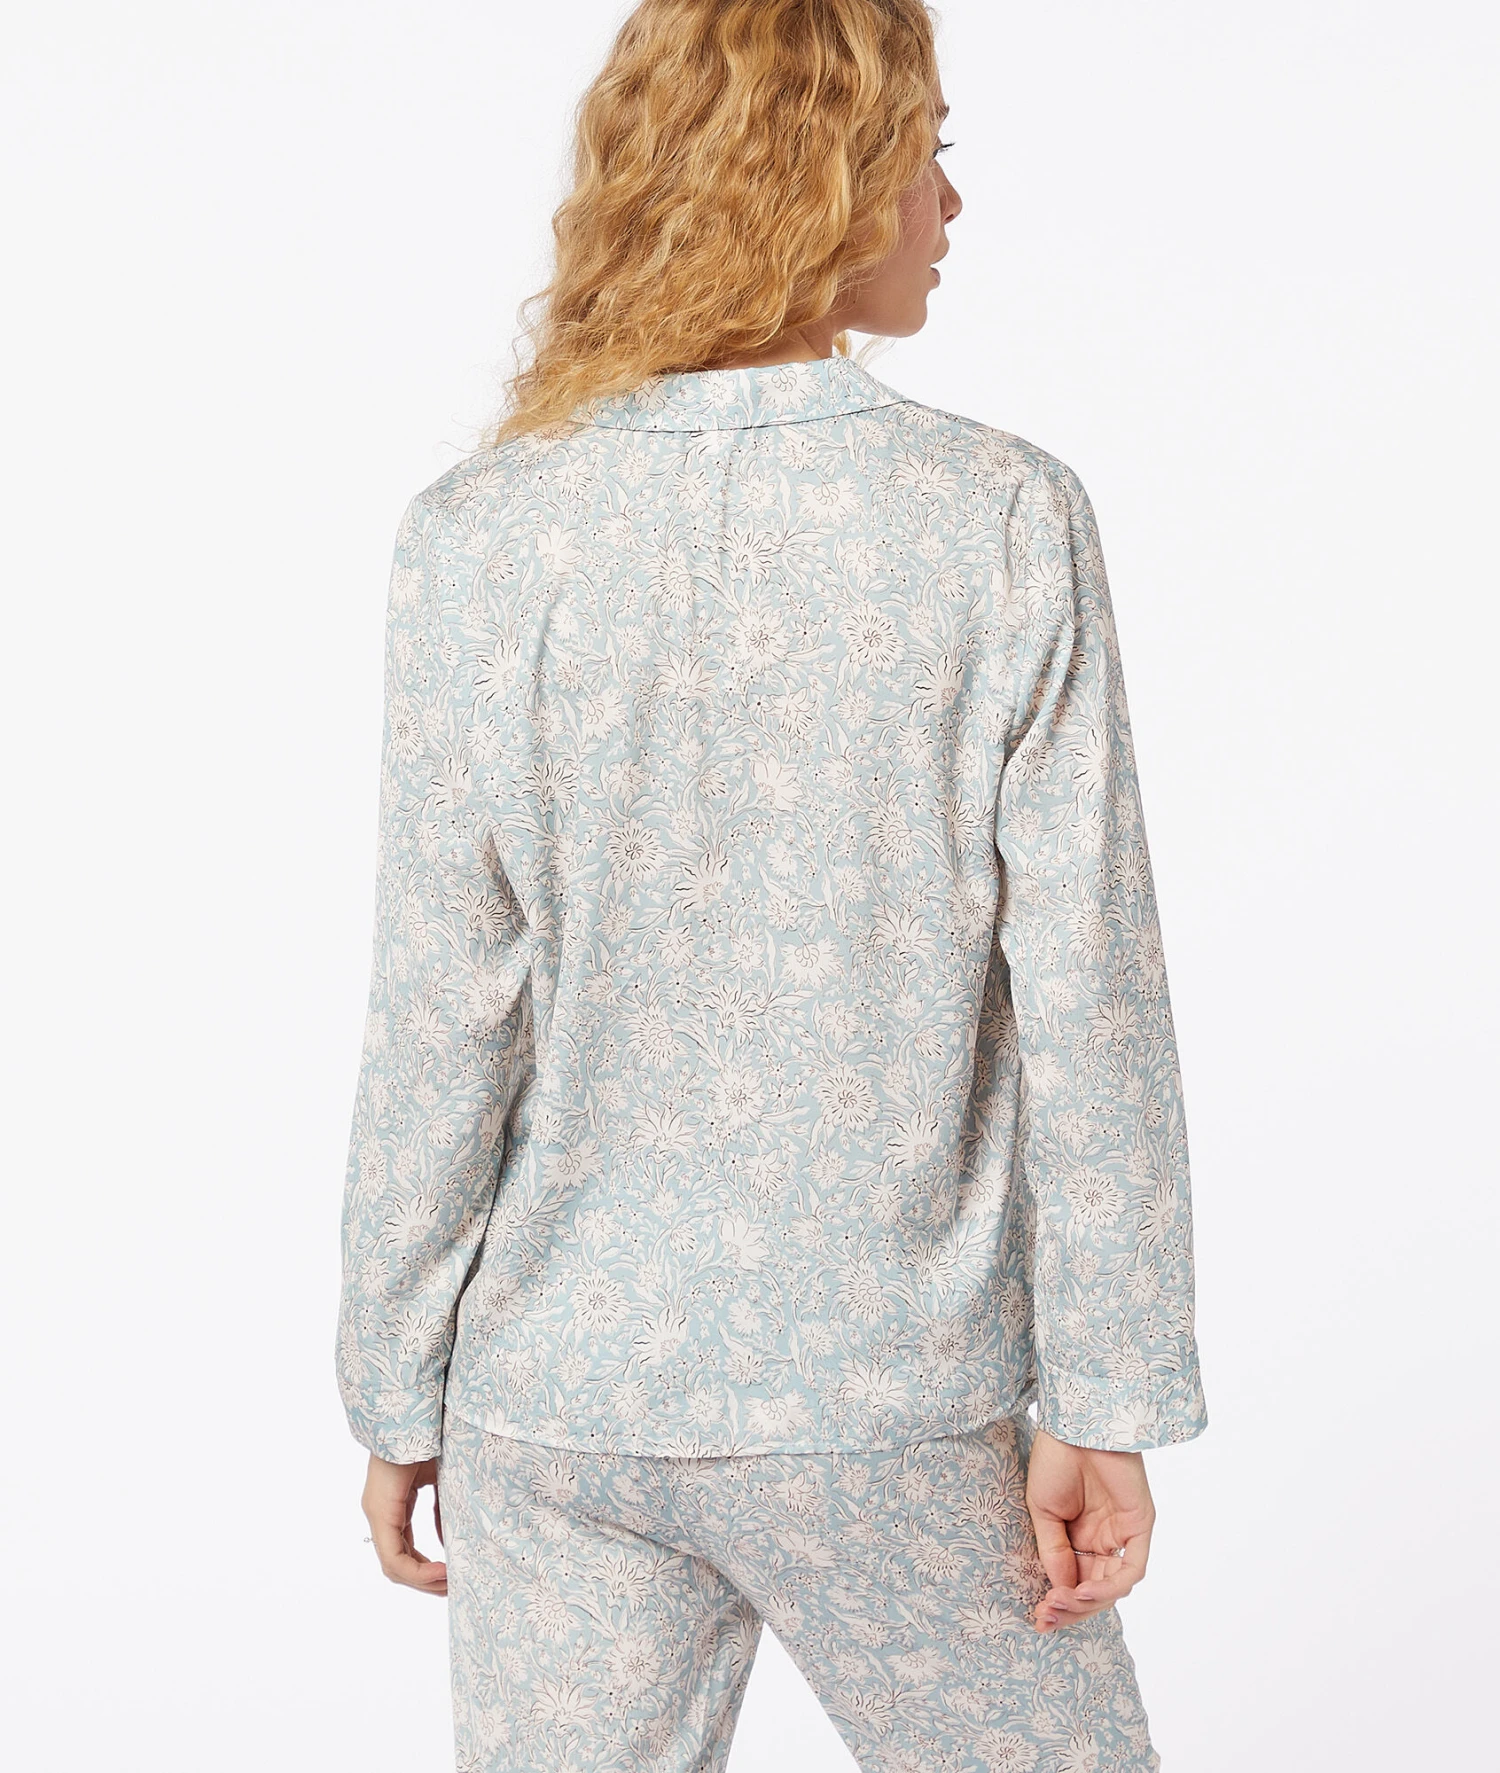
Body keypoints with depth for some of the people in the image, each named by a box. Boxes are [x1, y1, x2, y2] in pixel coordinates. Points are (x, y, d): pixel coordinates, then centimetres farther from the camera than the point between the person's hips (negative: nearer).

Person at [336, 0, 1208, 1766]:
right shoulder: (1007, 521, -11)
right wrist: (1107, 1405, -3)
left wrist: (397, 1395, 4)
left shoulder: (482, 535, -8)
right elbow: (1085, 1005, -11)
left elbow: (437, 1025, -7)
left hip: (558, 1391, 2)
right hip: (892, 1408, -1)